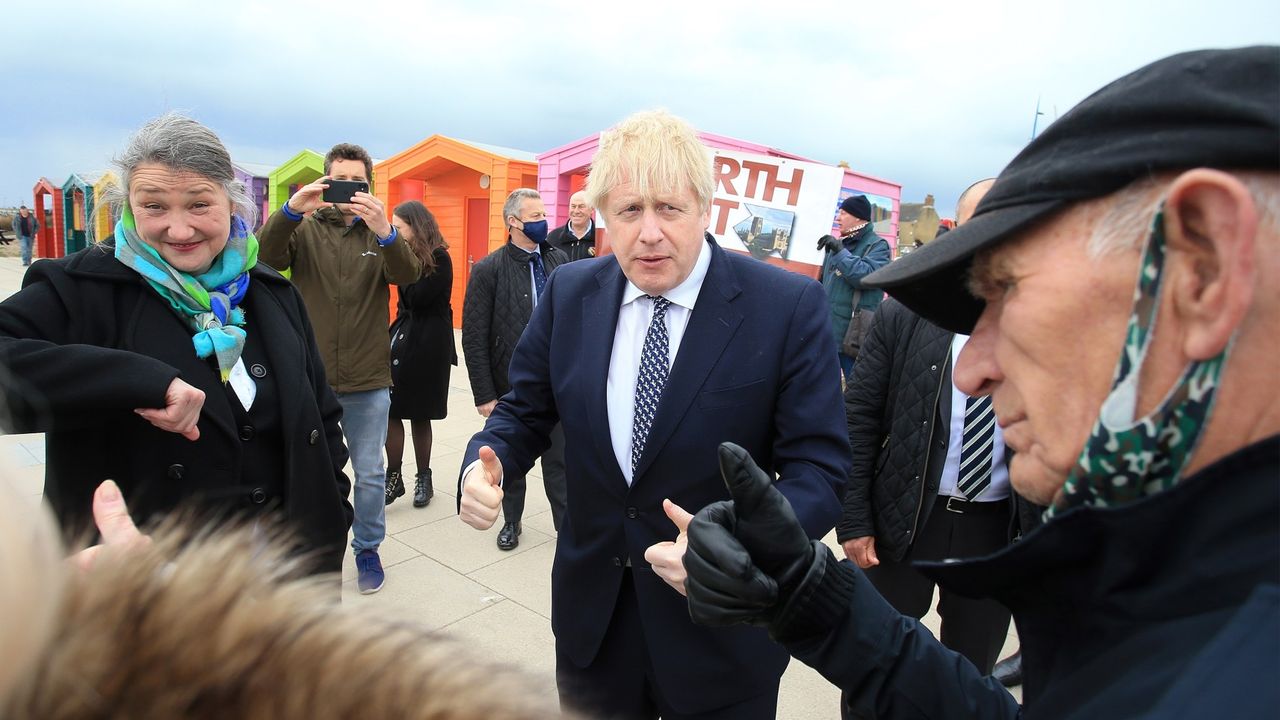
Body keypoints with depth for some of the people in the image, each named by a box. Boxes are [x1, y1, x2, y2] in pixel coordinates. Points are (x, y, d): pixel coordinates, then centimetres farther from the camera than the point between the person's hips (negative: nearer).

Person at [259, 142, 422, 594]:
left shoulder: (382, 232, 2)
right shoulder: (305, 227, 2)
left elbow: (408, 274, -16)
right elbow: (267, 258, -15)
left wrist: (384, 231, -37)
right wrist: (291, 210, -33)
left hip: (368, 380, 0)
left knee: (370, 473, 10)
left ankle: (368, 549, 30)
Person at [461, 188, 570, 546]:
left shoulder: (559, 260, 2)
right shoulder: (488, 270, -8)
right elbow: (474, 338, -9)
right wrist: (484, 395, -10)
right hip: (511, 385, -1)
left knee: (558, 459, 9)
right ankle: (511, 521, 37)